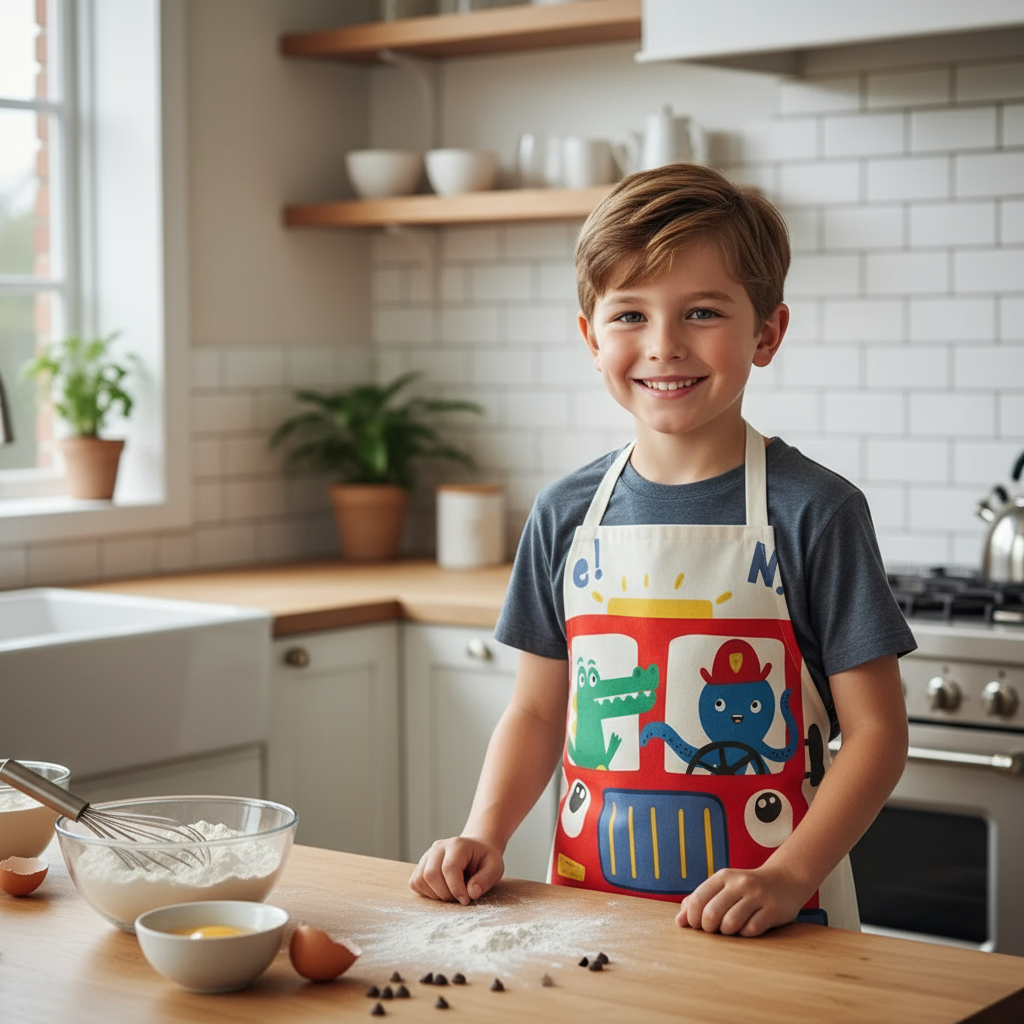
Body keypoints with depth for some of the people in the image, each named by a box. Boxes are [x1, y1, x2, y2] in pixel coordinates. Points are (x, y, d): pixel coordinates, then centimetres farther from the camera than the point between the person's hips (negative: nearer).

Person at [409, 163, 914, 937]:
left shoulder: (814, 512, -5)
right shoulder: (567, 516, 7)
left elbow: (877, 731, -4)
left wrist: (788, 876, -15)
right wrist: (485, 833, 0)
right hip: (587, 898, 3)